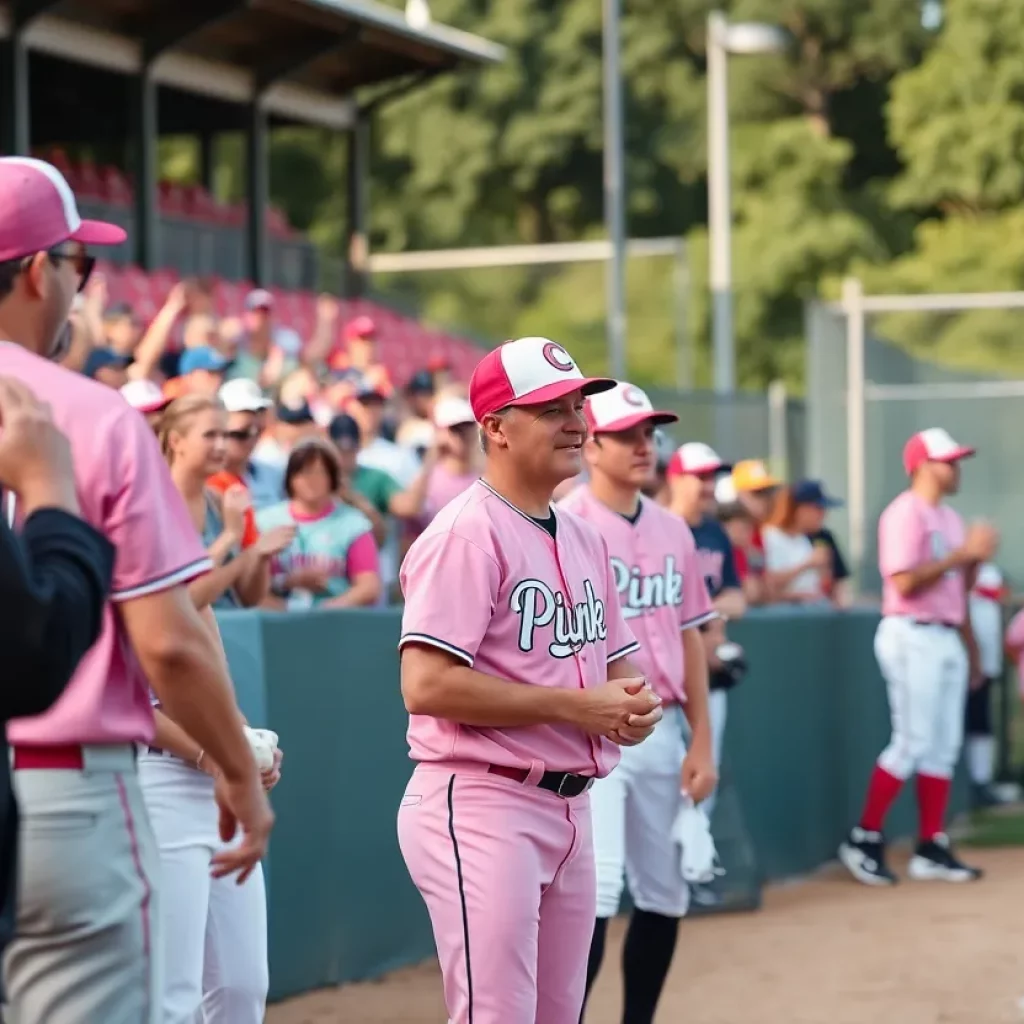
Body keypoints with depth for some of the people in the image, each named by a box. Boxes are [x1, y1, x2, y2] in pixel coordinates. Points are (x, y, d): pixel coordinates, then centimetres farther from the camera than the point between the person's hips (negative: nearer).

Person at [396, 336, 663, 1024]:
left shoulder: (584, 538, 15)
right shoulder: (467, 533, -12)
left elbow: (616, 662, 24)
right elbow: (427, 684, -21)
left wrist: (635, 704, -1)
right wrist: (575, 705, -20)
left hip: (572, 806, 9)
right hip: (482, 807, -9)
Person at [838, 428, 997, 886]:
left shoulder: (950, 518, 17)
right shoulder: (906, 513, -11)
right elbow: (905, 581, -21)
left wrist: (974, 559, 6)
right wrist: (961, 553, -19)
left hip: (948, 637, 9)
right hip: (913, 636, -9)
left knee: (945, 745, 7)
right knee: (912, 742, -9)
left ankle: (931, 848, 11)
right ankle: (863, 839, 0)